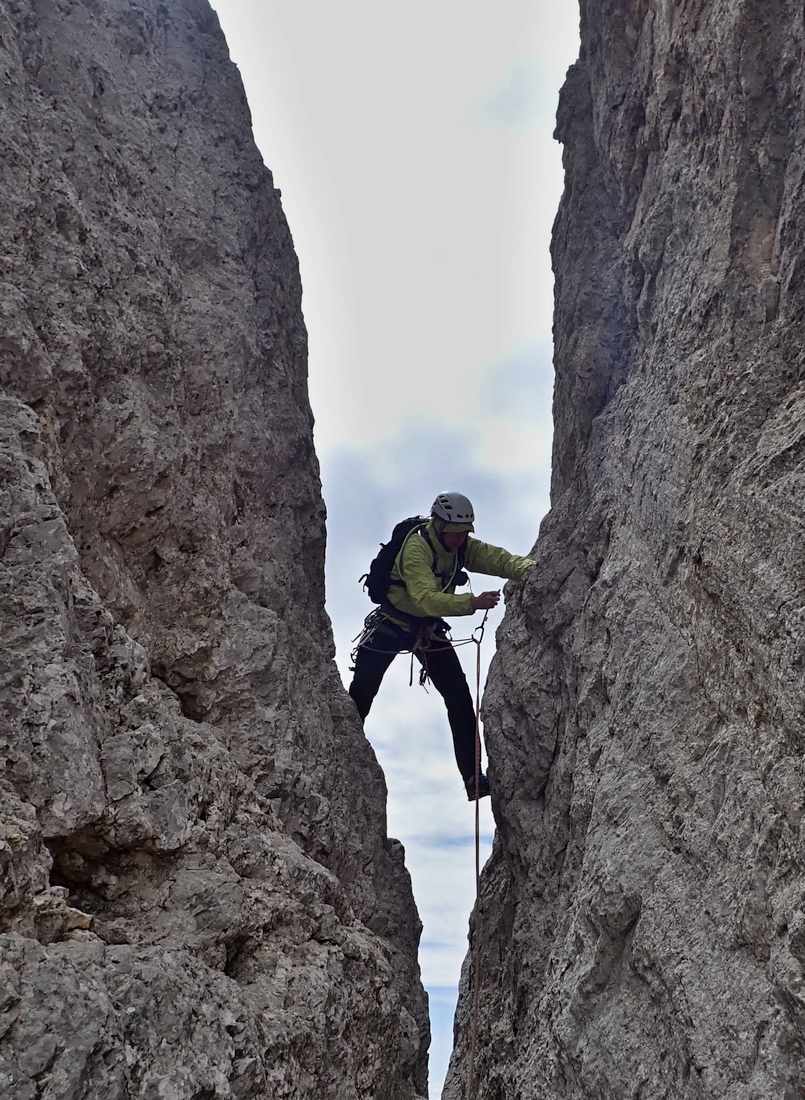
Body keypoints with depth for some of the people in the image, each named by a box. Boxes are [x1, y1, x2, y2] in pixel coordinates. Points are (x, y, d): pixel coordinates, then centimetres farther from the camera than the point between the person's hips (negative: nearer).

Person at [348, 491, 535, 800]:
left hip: (429, 628, 5)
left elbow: (499, 559, -21)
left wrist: (531, 569, -42)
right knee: (360, 695, 1)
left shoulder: (464, 547, -9)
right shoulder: (416, 547, -30)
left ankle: (474, 778, -3)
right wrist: (472, 603, -52)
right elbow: (426, 599, -41)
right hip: (392, 624, -5)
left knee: (459, 698, -5)